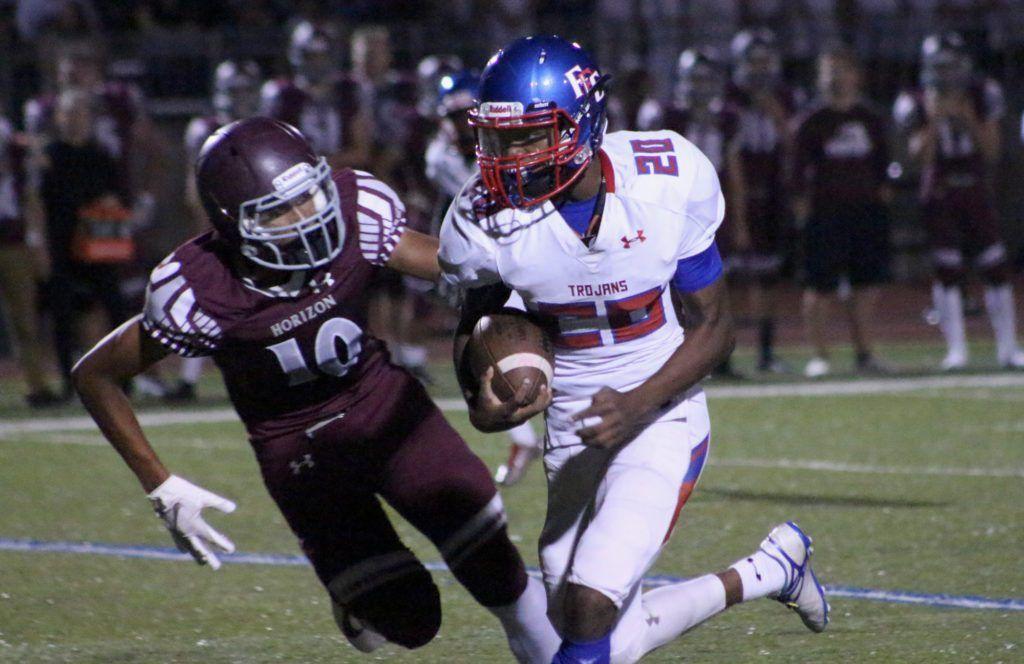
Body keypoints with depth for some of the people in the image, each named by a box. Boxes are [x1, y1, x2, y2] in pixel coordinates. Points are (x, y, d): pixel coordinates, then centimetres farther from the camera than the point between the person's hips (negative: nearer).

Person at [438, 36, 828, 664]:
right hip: (573, 430, 4)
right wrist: (482, 402, -15)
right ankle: (769, 571, 30)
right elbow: (476, 323, 7)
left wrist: (639, 404, -23)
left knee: (590, 606, -24)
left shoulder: (667, 183, -17)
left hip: (660, 417, -3)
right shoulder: (490, 221, -14)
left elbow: (715, 327, -8)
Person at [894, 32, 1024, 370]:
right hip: (940, 197, -2)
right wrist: (934, 121, -23)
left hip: (977, 192, 2)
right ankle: (955, 349, 1)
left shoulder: (981, 96, -2)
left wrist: (971, 122, -18)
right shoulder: (917, 105, -6)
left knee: (996, 267, 0)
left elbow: (992, 150, -4)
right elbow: (921, 155, -12)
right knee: (948, 270, -4)